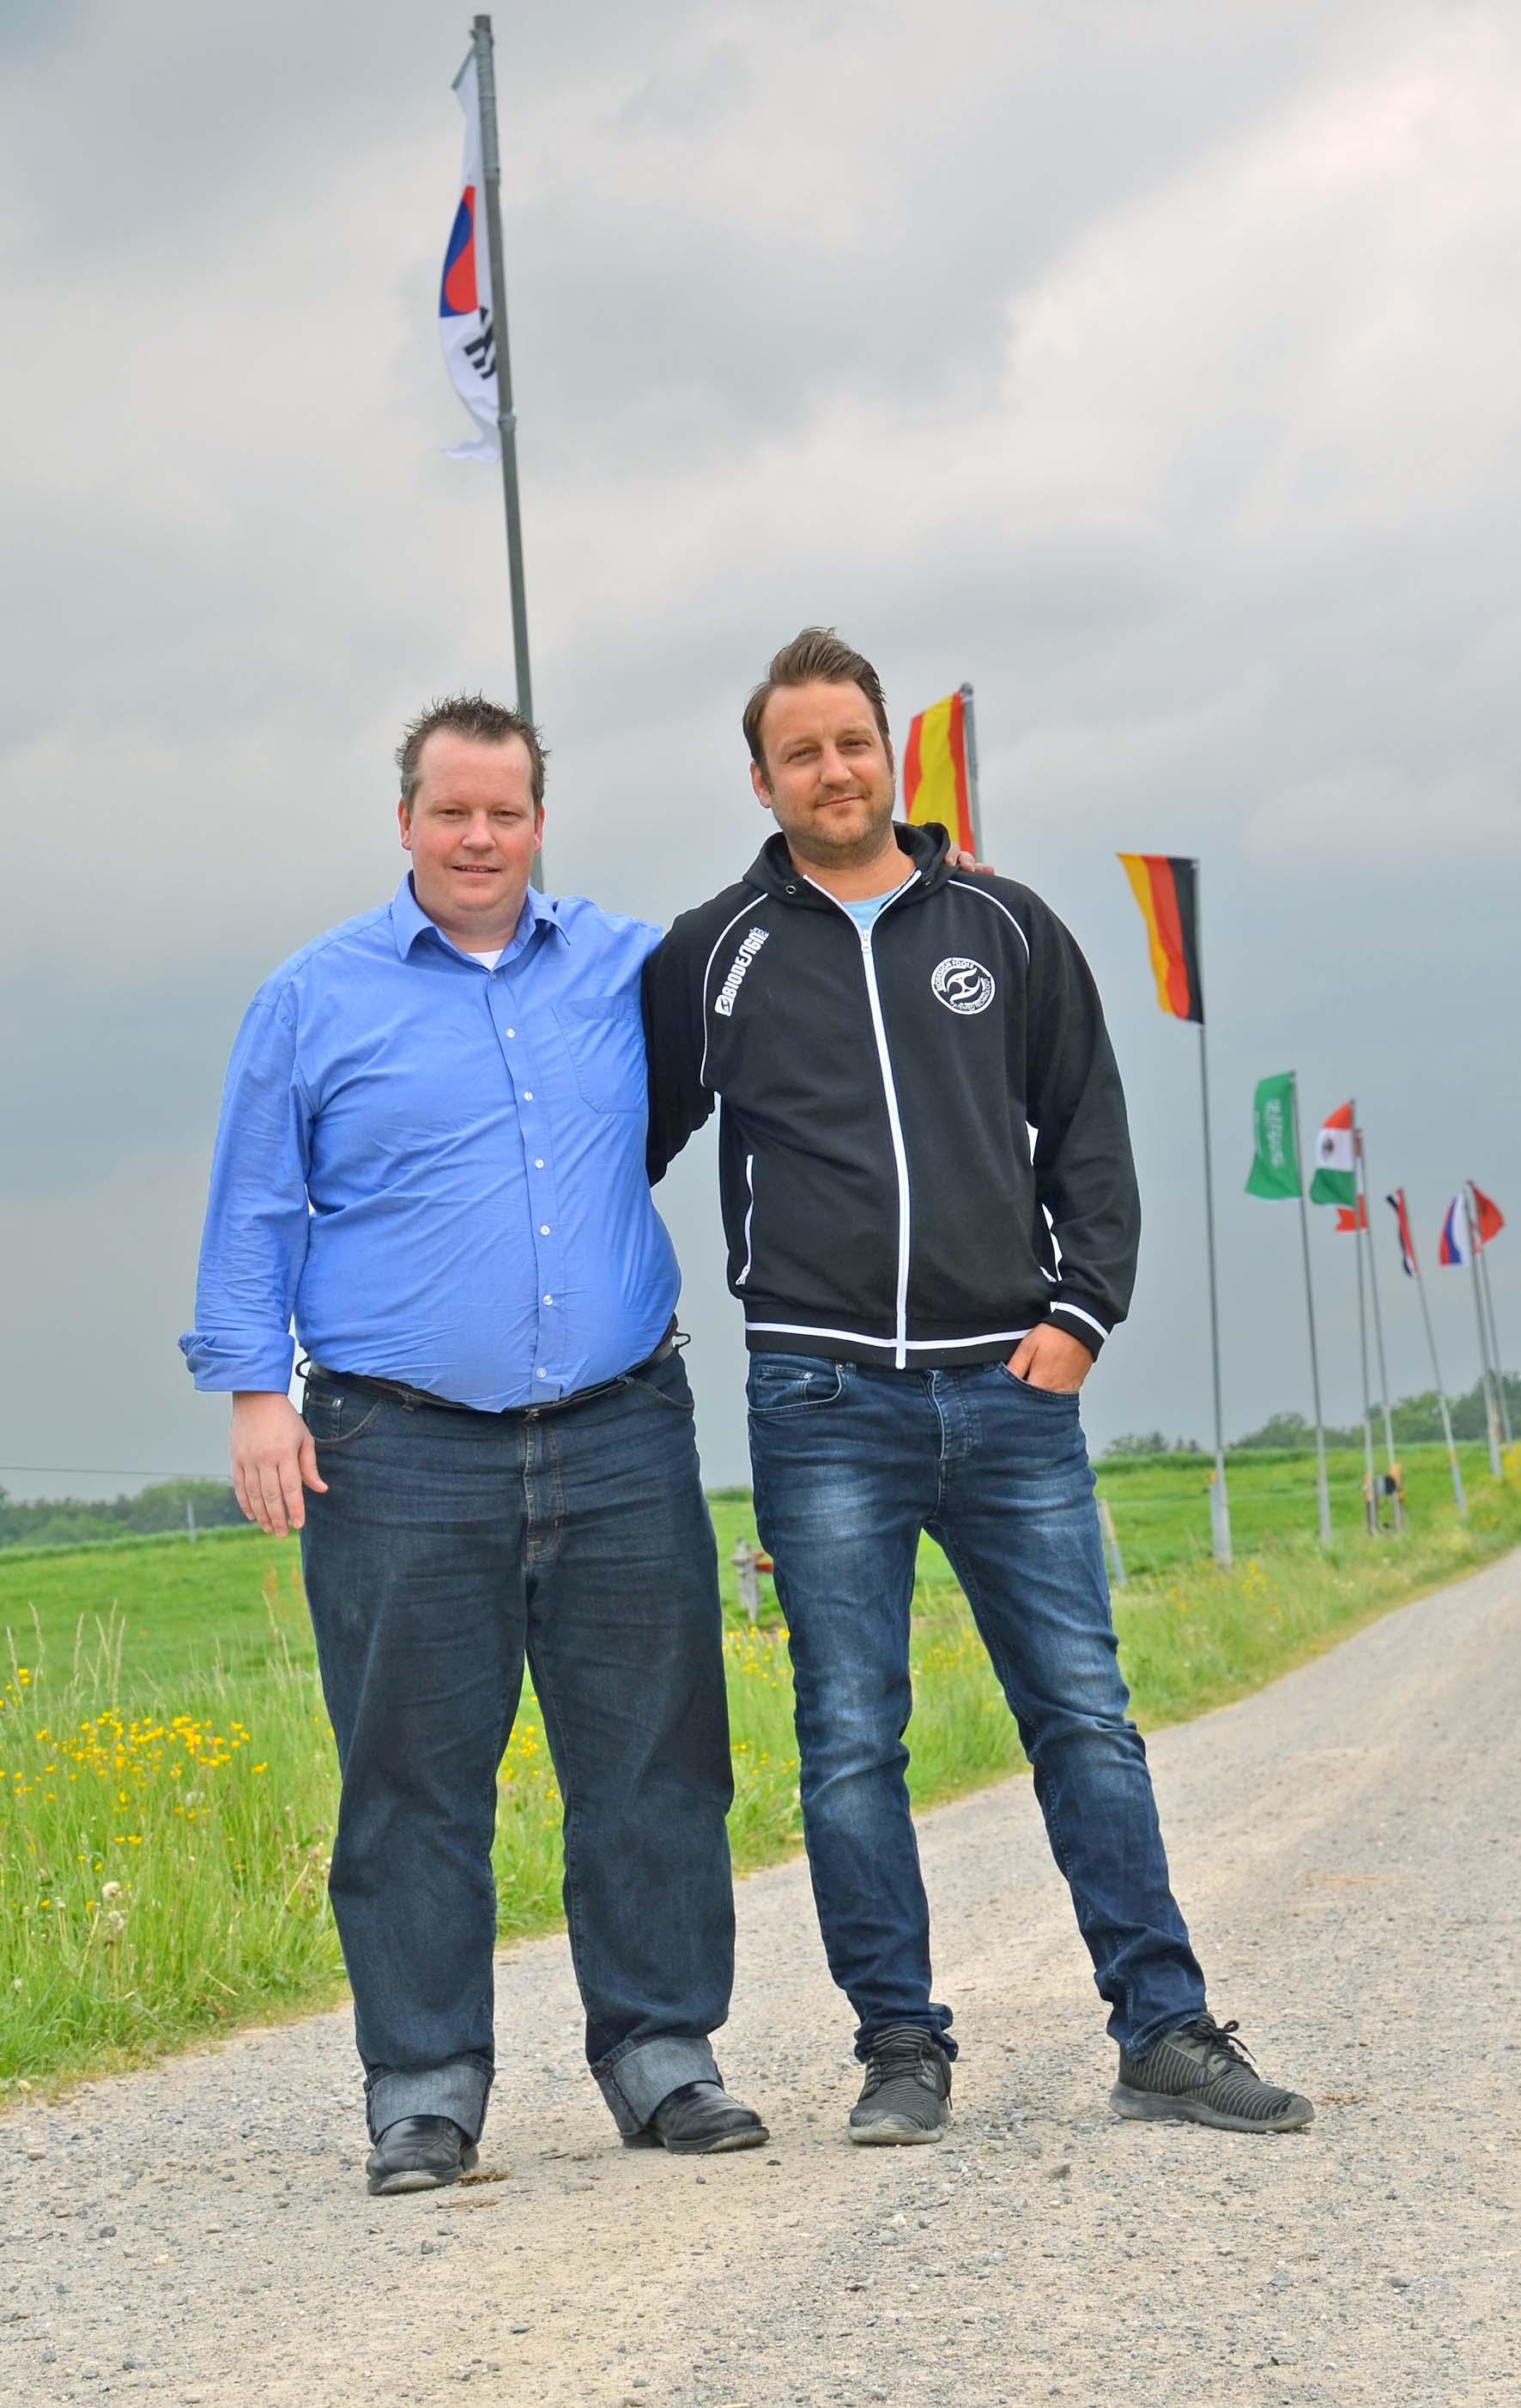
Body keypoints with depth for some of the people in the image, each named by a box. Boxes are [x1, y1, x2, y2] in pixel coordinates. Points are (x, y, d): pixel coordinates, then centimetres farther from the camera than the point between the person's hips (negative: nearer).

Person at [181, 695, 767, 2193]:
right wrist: (253, 1394, -2)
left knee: (654, 1761, 3)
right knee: (414, 1778, 0)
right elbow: (252, 1215, 7)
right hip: (402, 1453, -2)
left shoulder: (628, 971, 12)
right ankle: (424, 2083, 8)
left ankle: (660, 2053, 14)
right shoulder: (312, 999, 7)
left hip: (620, 1442, 2)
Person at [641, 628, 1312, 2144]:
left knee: (1084, 1715, 1)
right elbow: (631, 1144, 18)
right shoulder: (713, 956, 8)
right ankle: (901, 2050, 9)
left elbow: (1088, 1129, 13)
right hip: (823, 1404, -1)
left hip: (1010, 1392, 1)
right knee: (851, 1738, 1)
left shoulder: (1005, 931, 11)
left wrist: (1082, 1308, 2)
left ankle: (1164, 2033, 6)